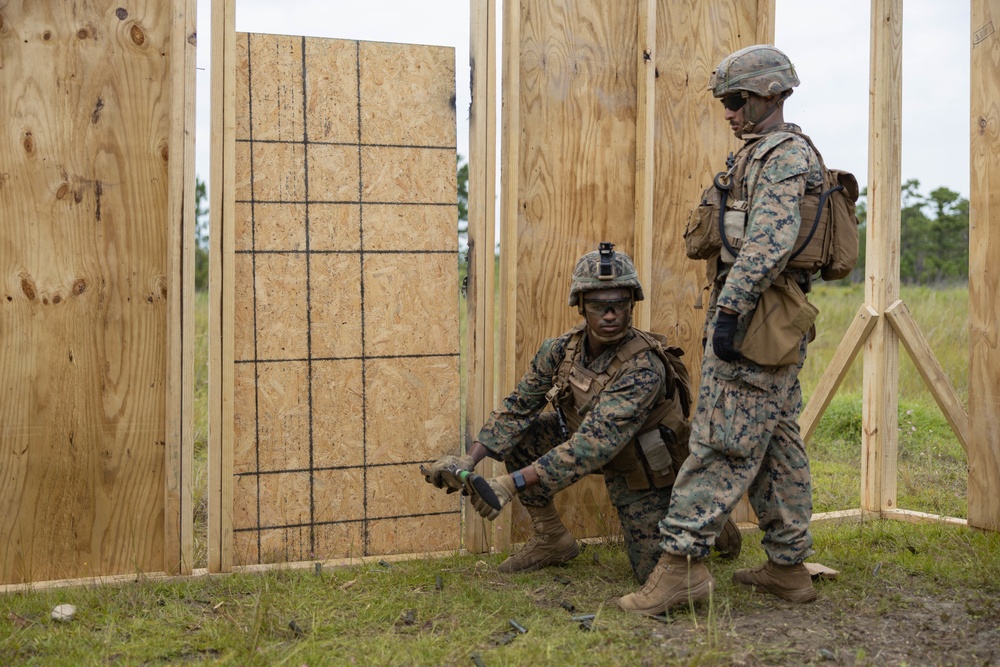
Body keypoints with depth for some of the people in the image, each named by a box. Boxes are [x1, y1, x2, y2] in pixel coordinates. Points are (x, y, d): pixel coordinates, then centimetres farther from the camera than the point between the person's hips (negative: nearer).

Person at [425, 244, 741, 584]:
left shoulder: (644, 367, -35)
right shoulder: (563, 348, -15)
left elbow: (595, 444, -42)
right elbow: (517, 407, -7)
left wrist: (514, 483, -49)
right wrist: (469, 460, -21)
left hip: (645, 470, -5)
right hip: (608, 459, 6)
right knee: (519, 433, -11)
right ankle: (552, 539, 4)